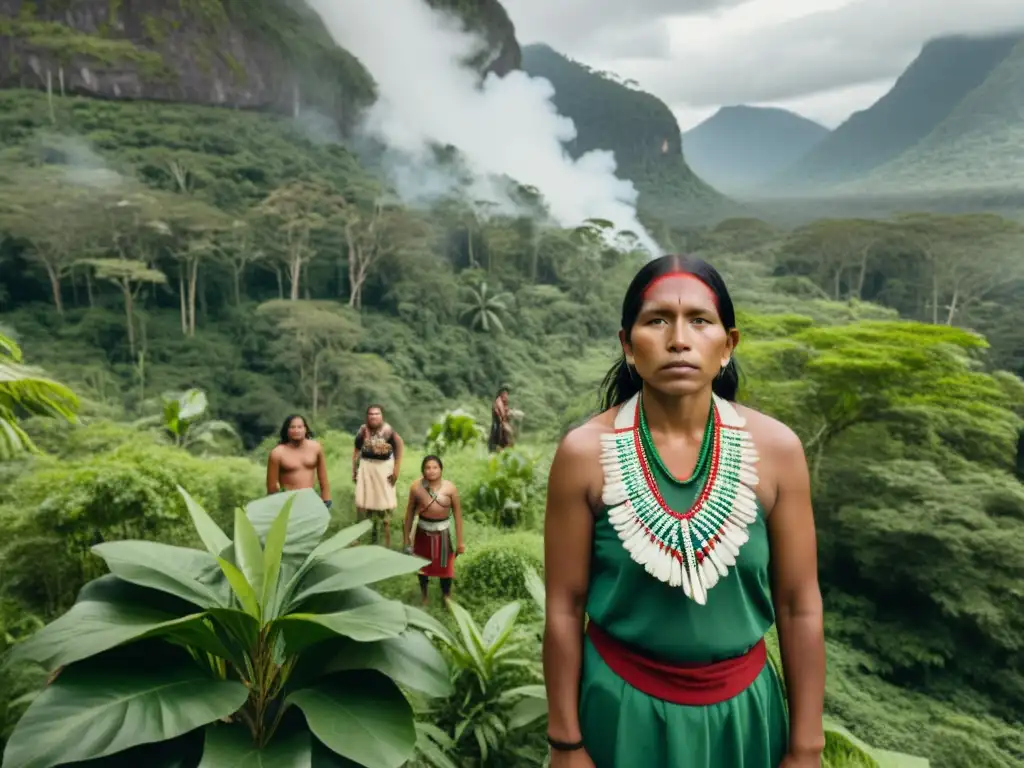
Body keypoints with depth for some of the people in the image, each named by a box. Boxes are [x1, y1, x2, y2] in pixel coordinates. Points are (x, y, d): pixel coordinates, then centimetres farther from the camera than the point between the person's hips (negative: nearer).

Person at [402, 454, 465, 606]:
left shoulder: (450, 488, -14)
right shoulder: (416, 487, -13)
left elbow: (457, 514, -7)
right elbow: (410, 512, -1)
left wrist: (459, 540, -5)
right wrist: (406, 536, 4)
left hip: (443, 532, -1)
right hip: (423, 531, 1)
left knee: (445, 566, 10)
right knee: (423, 565, 19)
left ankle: (446, 596, 35)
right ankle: (424, 595, 44)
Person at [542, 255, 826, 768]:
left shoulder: (775, 448, -14)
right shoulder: (585, 453, -18)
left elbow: (800, 606, -5)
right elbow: (565, 608, -10)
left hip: (741, 706, 2)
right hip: (624, 706, -1)